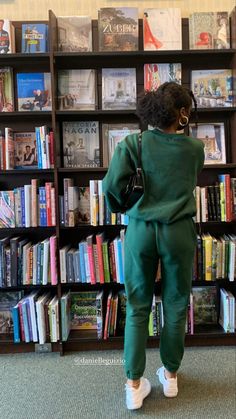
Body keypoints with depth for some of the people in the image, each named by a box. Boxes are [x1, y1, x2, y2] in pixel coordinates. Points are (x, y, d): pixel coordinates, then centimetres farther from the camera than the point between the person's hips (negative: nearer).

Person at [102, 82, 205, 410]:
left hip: (141, 230, 0)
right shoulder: (195, 148, 0)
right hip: (179, 231, 1)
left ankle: (134, 385, 20)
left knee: (138, 307, 11)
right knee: (176, 305, 16)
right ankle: (170, 375, 33)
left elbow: (112, 184, -14)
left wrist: (119, 207, 5)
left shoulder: (133, 144, -5)